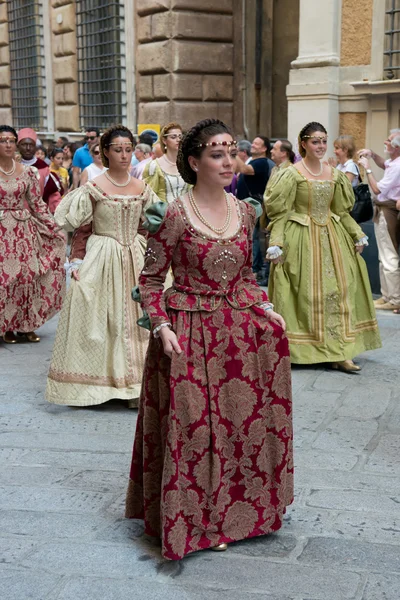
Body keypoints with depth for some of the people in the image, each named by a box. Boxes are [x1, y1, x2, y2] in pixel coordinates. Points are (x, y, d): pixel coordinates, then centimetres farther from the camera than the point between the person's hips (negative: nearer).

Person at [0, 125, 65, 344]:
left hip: (24, 230, 3)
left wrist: (55, 229, 5)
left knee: (28, 276, 2)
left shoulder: (27, 172, 4)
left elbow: (37, 204, 8)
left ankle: (25, 325, 14)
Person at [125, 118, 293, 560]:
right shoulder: (174, 215, -11)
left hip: (239, 330, 5)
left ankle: (235, 511, 30)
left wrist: (264, 307, 2)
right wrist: (161, 328, -18)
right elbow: (150, 280, -6)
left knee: (242, 419, 11)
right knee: (193, 427, 1)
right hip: (188, 335, -5)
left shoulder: (245, 212, 5)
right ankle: (193, 520, 19)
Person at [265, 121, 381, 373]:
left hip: (331, 236, 5)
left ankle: (339, 353, 5)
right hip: (301, 238, -5)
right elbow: (279, 212, -11)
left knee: (337, 289, 1)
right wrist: (276, 244, -19)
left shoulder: (334, 174, 8)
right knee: (306, 292, -2)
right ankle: (303, 348, 11)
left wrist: (358, 235, 10)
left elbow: (342, 211, 15)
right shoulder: (292, 174, -8)